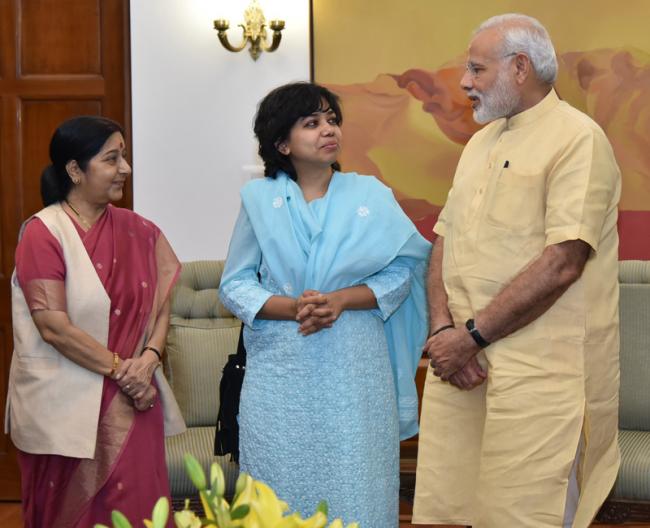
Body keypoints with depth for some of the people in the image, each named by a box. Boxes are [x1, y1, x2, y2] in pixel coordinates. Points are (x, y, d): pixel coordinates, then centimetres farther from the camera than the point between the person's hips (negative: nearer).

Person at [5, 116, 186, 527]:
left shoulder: (138, 231, 6)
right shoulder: (43, 234, -10)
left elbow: (162, 305, 7)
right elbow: (54, 327, -16)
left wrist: (148, 359, -11)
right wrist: (121, 369, -13)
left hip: (132, 400, 4)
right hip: (66, 405, -4)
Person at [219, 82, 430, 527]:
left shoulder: (371, 195, 4)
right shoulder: (259, 199, 4)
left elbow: (401, 270, 0)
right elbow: (235, 284, 3)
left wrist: (342, 299, -15)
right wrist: (292, 308, -14)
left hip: (355, 372, 0)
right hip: (280, 373, 0)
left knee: (354, 488, 3)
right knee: (282, 488, 6)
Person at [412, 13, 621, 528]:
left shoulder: (577, 138, -9)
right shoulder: (480, 142, 17)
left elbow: (562, 263, -18)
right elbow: (445, 239, 14)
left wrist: (473, 335, -15)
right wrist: (444, 328, -3)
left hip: (538, 371, -7)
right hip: (462, 360, 7)